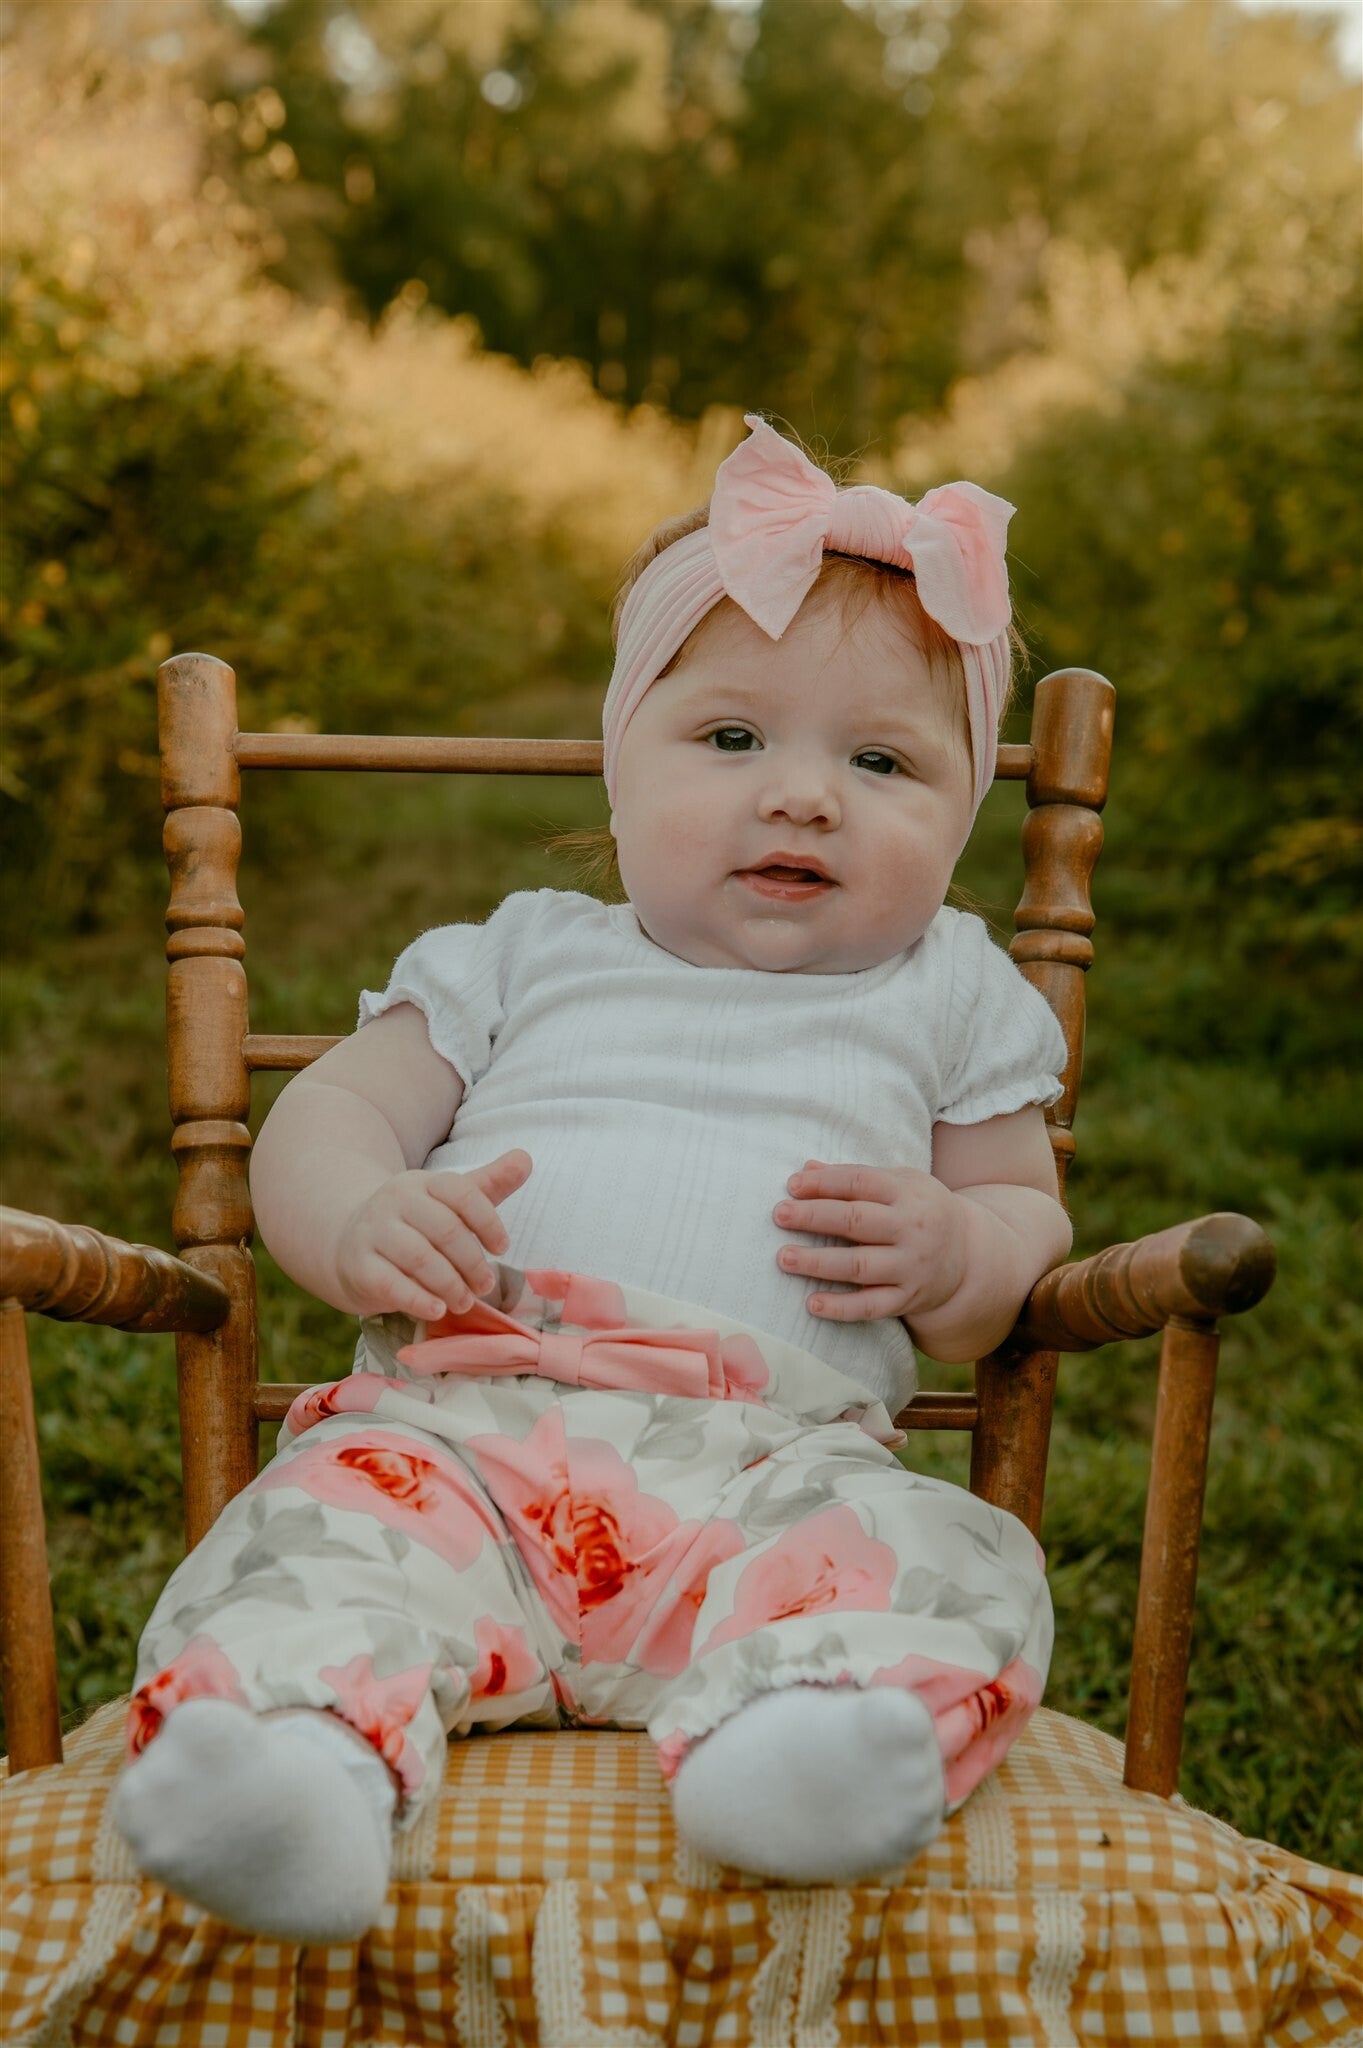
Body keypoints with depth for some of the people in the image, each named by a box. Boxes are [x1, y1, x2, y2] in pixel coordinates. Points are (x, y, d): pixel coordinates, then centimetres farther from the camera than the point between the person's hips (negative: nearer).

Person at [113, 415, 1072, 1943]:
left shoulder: (946, 997, 22)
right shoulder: (526, 959, 23)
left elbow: (1034, 1222, 25)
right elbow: (321, 1117, 20)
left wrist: (955, 1249, -1)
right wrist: (360, 1222, -6)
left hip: (771, 1461, 0)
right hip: (463, 1426, 1)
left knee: (943, 1569, -31)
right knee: (327, 1528, -31)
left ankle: (805, 1728, -55)